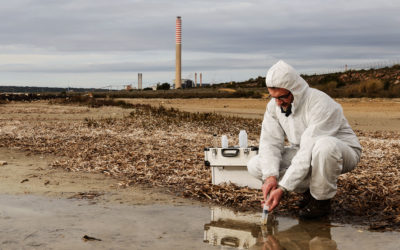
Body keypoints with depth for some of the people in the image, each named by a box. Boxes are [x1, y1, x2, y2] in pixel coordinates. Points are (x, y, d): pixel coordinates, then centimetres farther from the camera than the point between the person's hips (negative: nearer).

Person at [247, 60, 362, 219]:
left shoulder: (321, 104, -31)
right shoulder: (274, 105, -8)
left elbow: (309, 152, -35)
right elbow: (270, 143, -11)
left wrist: (283, 188, -36)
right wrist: (270, 176, -29)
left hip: (343, 153, -6)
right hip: (302, 153, 6)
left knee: (324, 146, -43)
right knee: (254, 166, -12)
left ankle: (322, 200, -17)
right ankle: (309, 191, 2)